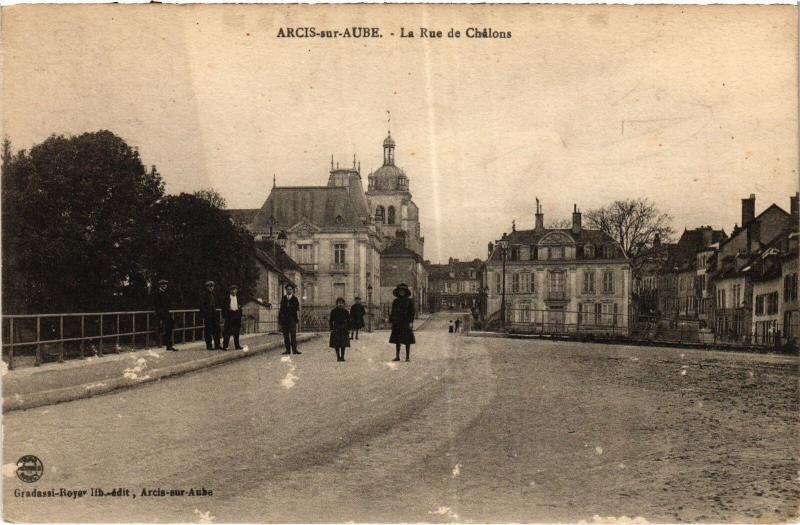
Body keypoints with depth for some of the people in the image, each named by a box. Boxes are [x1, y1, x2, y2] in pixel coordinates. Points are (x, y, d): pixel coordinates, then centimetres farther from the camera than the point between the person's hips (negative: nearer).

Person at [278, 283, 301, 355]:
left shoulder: (295, 299, 7)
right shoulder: (283, 298, 15)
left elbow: (297, 309, 2)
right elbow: (280, 308, 15)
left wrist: (297, 318, -9)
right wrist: (279, 318, 10)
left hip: (292, 319, -3)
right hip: (284, 319, 3)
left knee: (293, 334, -8)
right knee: (285, 335, 2)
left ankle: (294, 349, -9)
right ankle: (288, 350, 5)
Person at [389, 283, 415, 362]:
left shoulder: (409, 300, 0)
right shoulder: (395, 301, 9)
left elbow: (412, 312, -3)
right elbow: (393, 313, 12)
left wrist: (411, 322, -12)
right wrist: (391, 322, 6)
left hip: (406, 323, -3)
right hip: (397, 323, 3)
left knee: (407, 340, -1)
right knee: (397, 340, 4)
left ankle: (408, 357, 5)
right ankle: (397, 356, 10)